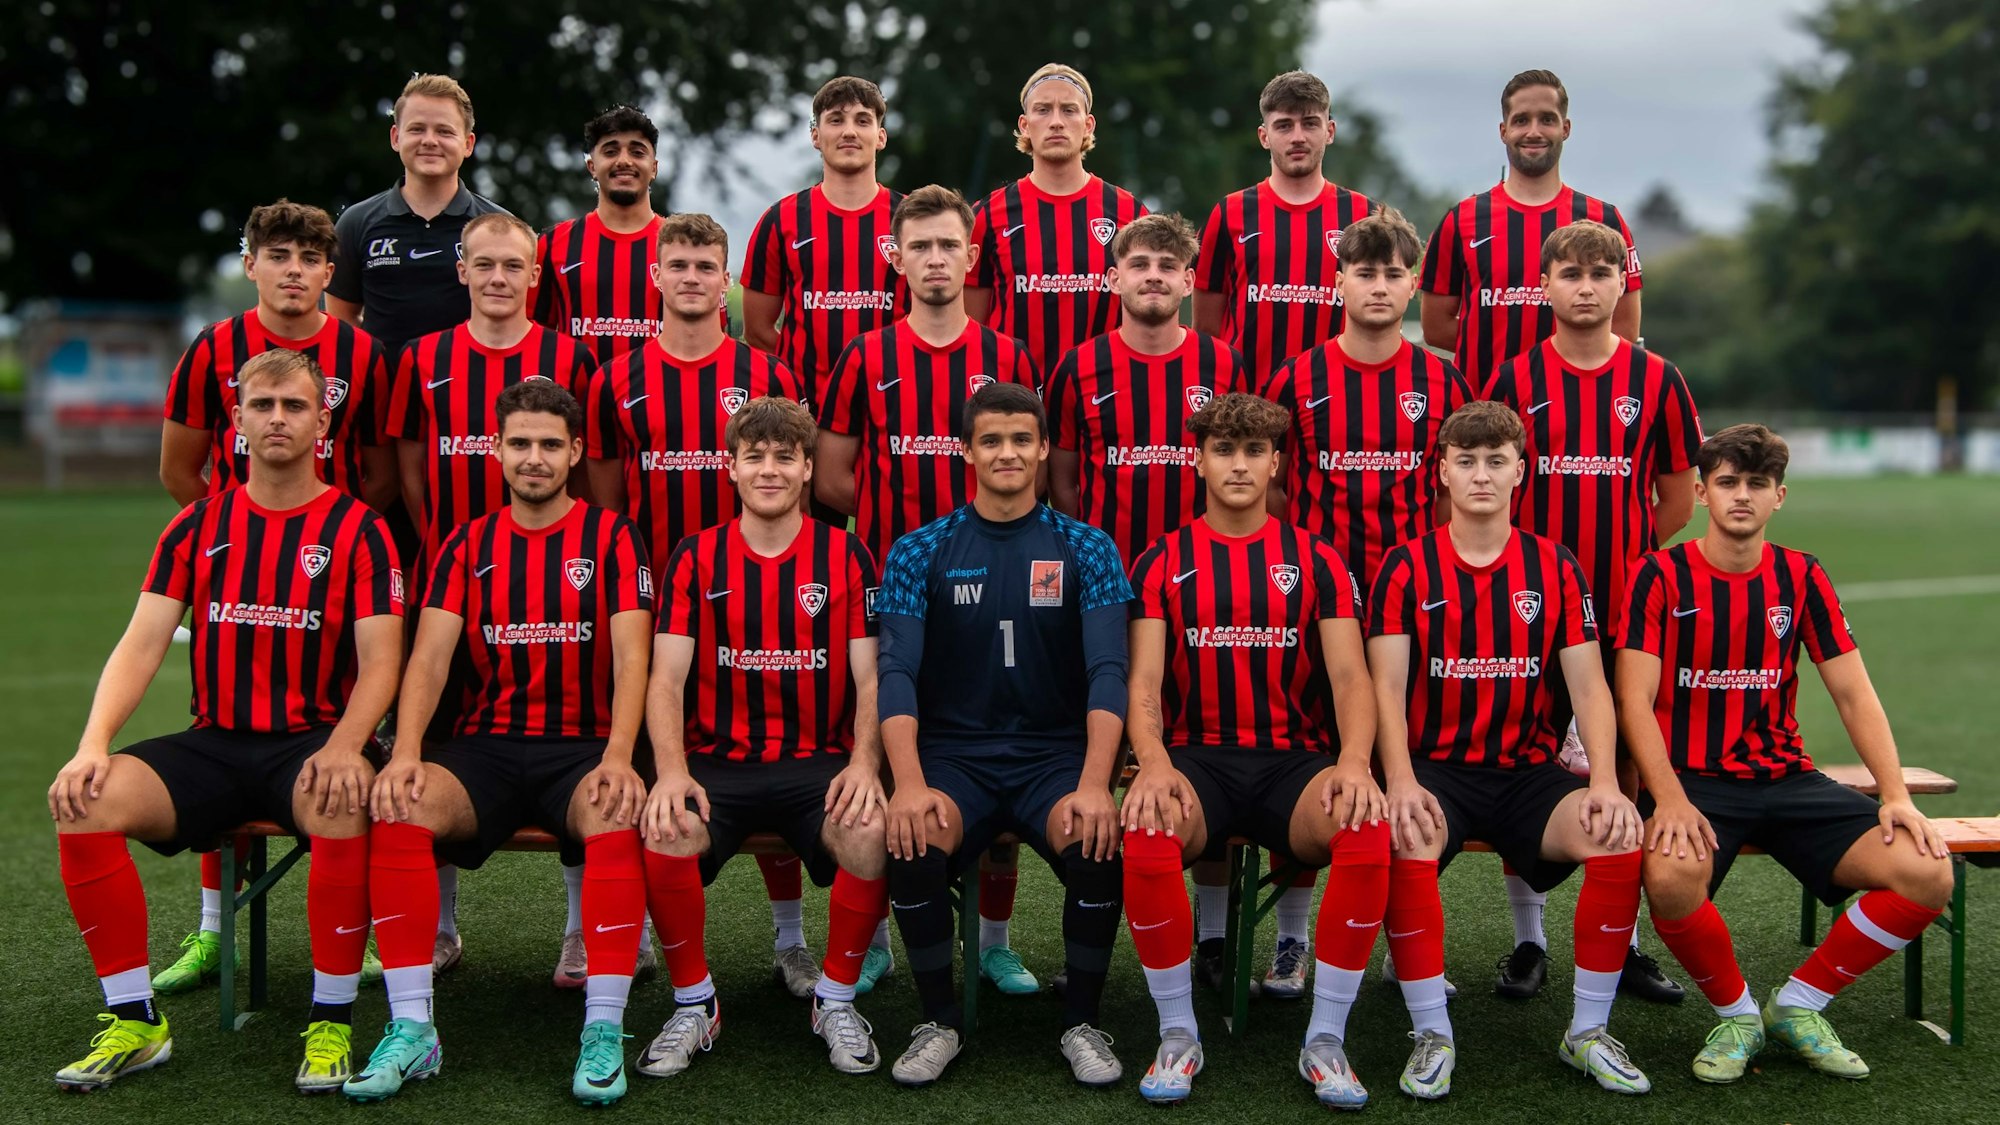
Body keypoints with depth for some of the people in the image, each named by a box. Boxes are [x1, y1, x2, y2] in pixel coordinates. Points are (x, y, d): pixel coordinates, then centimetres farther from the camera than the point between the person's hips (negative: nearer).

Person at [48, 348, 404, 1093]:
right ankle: (135, 1022, -9)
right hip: (214, 742, 4)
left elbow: (379, 660, -6)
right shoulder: (199, 526, 11)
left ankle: (332, 1023, -21)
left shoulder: (358, 530, 1)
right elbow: (141, 644, 4)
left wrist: (344, 746, -26)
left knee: (344, 804, -38)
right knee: (84, 802, -22)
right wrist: (92, 744, -12)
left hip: (312, 743, -3)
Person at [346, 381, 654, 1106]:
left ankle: (604, 1032, -29)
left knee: (619, 812, -36)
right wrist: (406, 751, -18)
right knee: (399, 805, -28)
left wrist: (617, 757, -24)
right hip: (484, 747, 2)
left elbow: (630, 658, -6)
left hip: (582, 746, -2)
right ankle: (411, 1030, -22)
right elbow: (430, 655, 1)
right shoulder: (468, 545, 13)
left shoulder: (611, 538, 6)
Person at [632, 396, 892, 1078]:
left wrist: (863, 762, -17)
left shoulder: (846, 556, 6)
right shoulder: (696, 559, 7)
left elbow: (871, 678, 3)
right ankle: (694, 1005, -5)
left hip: (819, 760, 0)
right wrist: (672, 770, -20)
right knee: (664, 835, -31)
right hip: (716, 760, 0)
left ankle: (836, 999, -5)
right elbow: (667, 679, -1)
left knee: (871, 832, -32)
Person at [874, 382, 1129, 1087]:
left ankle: (1082, 1024, -2)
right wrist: (910, 784, -23)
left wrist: (1093, 785, -23)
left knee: (1099, 848, -30)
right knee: (912, 846, -30)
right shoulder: (920, 552, 4)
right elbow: (897, 672, -6)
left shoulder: (1086, 550, 4)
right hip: (953, 752, 0)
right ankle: (939, 1022, -4)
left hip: (1056, 752, 0)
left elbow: (1108, 671, -6)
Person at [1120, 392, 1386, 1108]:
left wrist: (1354, 760, -20)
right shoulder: (1163, 564, 9)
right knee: (1145, 832, -35)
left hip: (1295, 757, 1)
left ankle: (1325, 1040, -14)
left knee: (1367, 830, -33)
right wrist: (1154, 764, -21)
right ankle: (1178, 1033, -13)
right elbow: (1143, 685, 0)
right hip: (1197, 758, 0)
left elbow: (1350, 677, 1)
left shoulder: (1317, 561, 10)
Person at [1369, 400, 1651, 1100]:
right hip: (1435, 768, -2)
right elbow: (1387, 686, -6)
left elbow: (1588, 684, 3)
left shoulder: (1556, 568, 8)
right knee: (1404, 840, -35)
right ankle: (1431, 1035, -19)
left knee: (1621, 837, -25)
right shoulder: (1407, 567, 2)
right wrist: (1400, 781, -23)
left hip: (1530, 772, 2)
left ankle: (1588, 1030, -6)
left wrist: (1605, 781, -14)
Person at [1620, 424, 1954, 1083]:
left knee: (1928, 872, -18)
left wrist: (1896, 794, -7)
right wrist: (1670, 799, -24)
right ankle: (1736, 1014, -6)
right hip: (1694, 780, -4)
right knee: (1671, 874, -38)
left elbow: (1854, 694, 8)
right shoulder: (1662, 576, -2)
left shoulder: (1801, 577, 9)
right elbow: (1635, 698, -9)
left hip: (1788, 778, 4)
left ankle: (1797, 1006, 3)